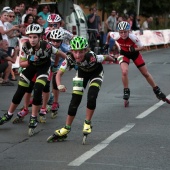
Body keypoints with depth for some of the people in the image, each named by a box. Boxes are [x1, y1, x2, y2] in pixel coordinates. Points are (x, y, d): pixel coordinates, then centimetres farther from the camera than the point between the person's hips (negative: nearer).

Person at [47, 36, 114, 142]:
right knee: (75, 101, -3)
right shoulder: (70, 59, -33)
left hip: (96, 73, -3)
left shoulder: (91, 57, -42)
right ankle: (66, 129, 9)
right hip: (82, 73, 3)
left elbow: (106, 57, -24)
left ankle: (87, 123, -1)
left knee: (92, 97, -23)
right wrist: (59, 85, -48)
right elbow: (59, 73, -28)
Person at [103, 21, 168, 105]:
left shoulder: (132, 37, -35)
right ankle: (126, 91, -2)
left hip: (134, 53, -1)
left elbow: (142, 47, -23)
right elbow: (109, 33, -7)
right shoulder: (116, 36, -30)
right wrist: (107, 43, 6)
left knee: (146, 73, 7)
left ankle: (157, 90, 24)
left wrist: (135, 49, -42)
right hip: (124, 54, 1)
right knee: (124, 72, -25)